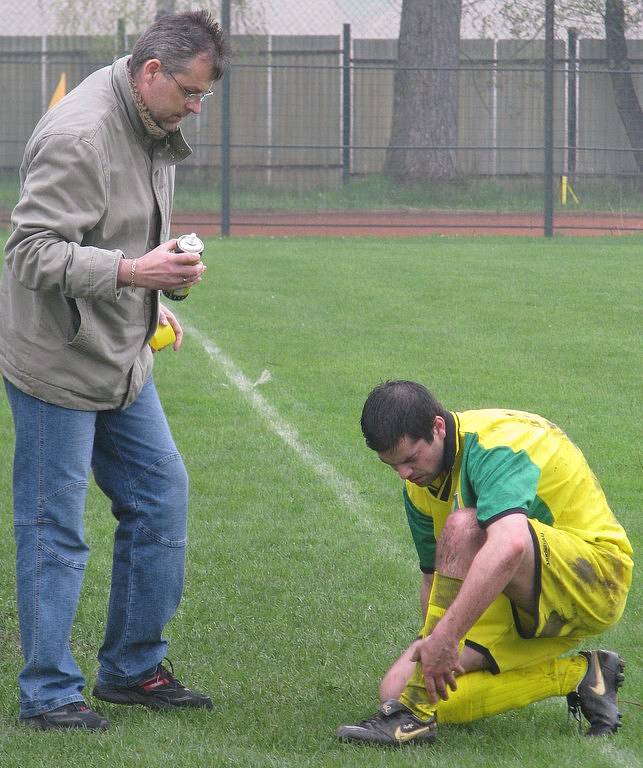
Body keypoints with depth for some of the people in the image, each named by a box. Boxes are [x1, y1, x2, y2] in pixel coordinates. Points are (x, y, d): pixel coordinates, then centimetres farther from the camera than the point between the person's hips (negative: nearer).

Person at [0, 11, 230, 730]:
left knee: (160, 495, 12)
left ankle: (133, 668, 23)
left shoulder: (151, 131, 9)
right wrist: (131, 272, -34)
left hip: (120, 360, 10)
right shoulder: (78, 137, -23)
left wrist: (149, 302, 17)